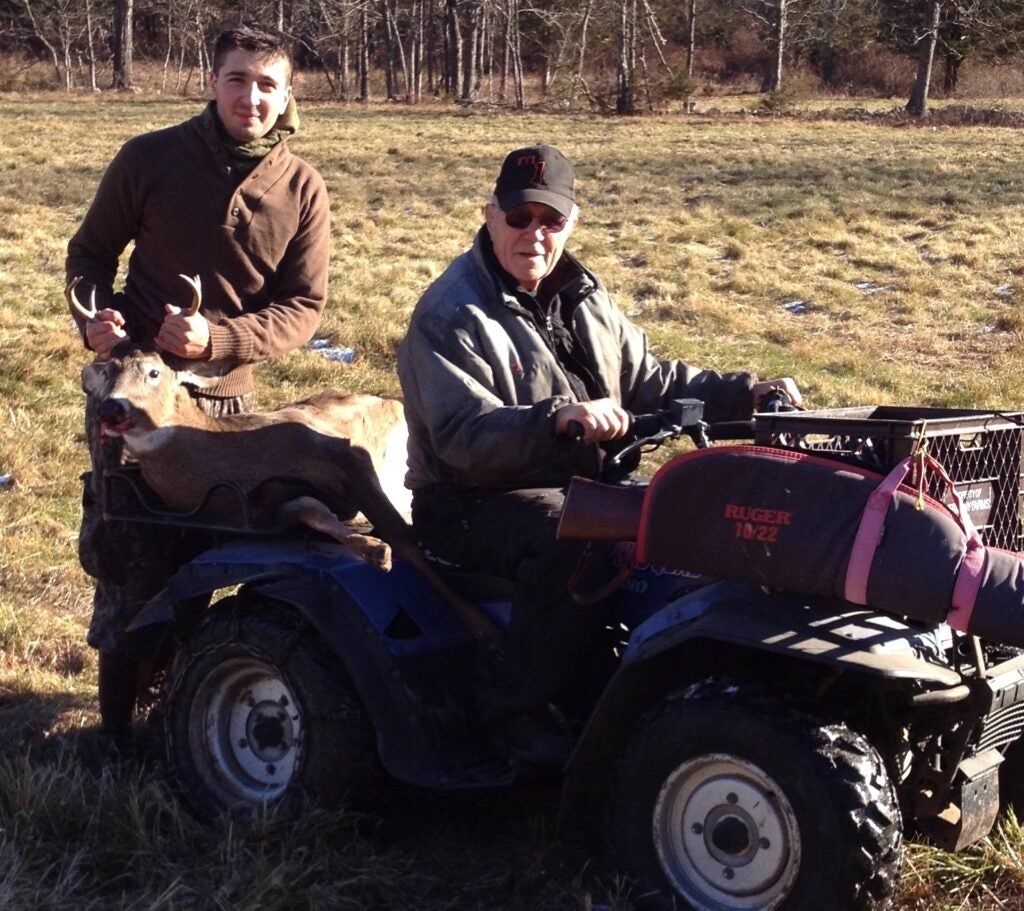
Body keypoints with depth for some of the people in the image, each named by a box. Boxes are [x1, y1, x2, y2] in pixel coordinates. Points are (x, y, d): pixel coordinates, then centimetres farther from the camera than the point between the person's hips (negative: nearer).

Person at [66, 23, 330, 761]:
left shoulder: (302, 188, -5)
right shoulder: (151, 158, -7)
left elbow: (303, 308, -6)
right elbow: (91, 250, 4)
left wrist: (217, 338, -22)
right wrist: (95, 314, -17)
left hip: (227, 392, 2)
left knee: (201, 550, 11)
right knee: (128, 547, -3)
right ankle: (120, 713, 8)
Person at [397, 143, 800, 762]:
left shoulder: (580, 297, 12)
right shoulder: (452, 314, -13)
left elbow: (648, 379, 17)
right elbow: (464, 437, -26)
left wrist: (745, 394, 5)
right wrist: (557, 419, -43)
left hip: (581, 480, 8)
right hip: (475, 501, -7)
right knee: (573, 546, -35)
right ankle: (517, 710, -20)